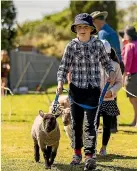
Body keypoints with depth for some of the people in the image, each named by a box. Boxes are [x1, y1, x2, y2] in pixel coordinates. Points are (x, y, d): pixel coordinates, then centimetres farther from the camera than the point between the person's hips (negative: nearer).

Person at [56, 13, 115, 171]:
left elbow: (105, 61, 14)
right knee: (76, 123, 10)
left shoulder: (98, 44, 0)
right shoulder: (71, 46, -1)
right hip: (76, 88, 1)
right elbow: (63, 67, 1)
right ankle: (77, 153, 26)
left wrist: (111, 72, -5)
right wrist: (60, 82, -15)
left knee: (90, 123, -8)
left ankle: (90, 156, -11)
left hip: (93, 89, -1)